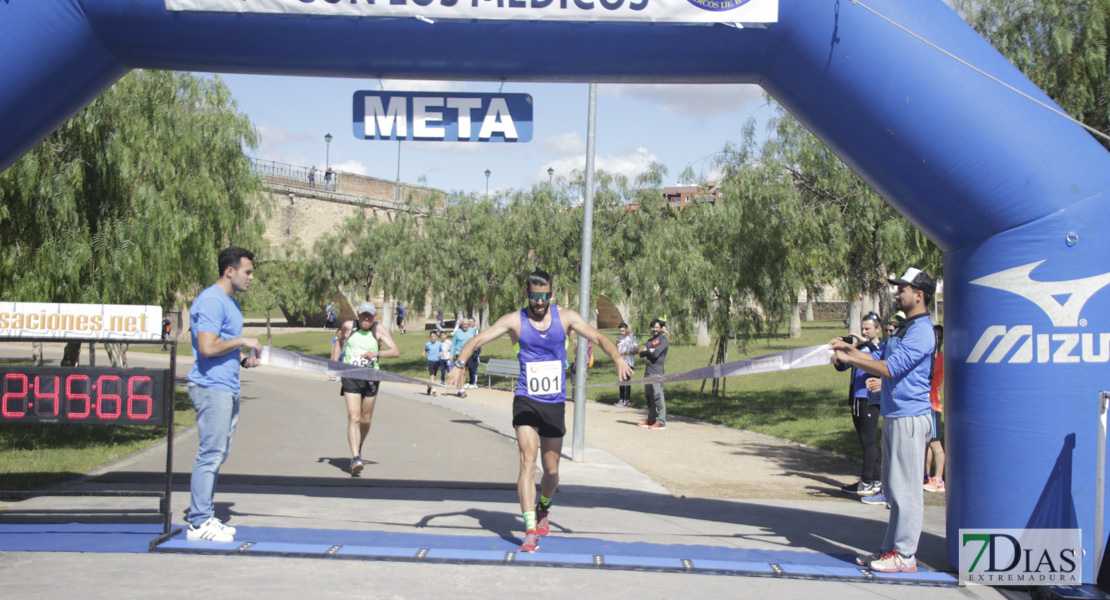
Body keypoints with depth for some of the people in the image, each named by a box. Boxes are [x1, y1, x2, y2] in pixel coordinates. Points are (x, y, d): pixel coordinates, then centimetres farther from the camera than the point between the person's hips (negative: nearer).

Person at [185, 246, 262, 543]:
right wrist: (242, 342, -13)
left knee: (217, 455, 12)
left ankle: (204, 517, 19)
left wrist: (243, 360, 10)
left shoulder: (231, 303, 19)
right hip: (212, 388, -10)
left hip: (228, 388, 10)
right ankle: (199, 523, -3)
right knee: (211, 454, -8)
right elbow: (207, 347, -23)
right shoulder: (211, 302, -14)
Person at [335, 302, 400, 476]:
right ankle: (356, 459, -21)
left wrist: (377, 353, -27)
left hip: (370, 378, 1)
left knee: (366, 420, 11)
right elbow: (340, 341, 24)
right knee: (353, 418, -14)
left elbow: (396, 352, -12)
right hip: (350, 377, -1)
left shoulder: (379, 331, -3)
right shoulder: (348, 326, 2)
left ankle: (359, 448, 39)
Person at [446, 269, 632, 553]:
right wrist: (459, 364, -26)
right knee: (528, 461, -18)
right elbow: (477, 340, -8)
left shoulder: (565, 317, 2)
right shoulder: (514, 321, -3)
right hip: (526, 401, -2)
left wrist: (618, 359, -17)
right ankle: (531, 532, -20)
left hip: (555, 403, 2)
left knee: (551, 470, 10)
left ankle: (543, 510, 42)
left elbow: (598, 337, 1)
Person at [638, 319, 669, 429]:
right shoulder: (650, 341, 21)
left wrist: (647, 351, 1)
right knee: (649, 396, 12)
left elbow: (655, 354, -17)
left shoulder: (663, 340, -5)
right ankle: (651, 420, 19)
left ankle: (661, 422, -12)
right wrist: (649, 351, -7)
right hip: (648, 371, 9)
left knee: (658, 396, -11)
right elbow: (641, 353, 11)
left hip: (657, 372, -9)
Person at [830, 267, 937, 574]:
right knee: (894, 489, 14)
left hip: (910, 419, -10)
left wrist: (848, 358, -15)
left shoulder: (921, 332, -15)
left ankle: (904, 555, -1)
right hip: (894, 416, 10)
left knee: (906, 488, -6)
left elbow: (888, 368, -21)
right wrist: (851, 348, 16)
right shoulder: (905, 328, 18)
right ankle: (891, 549, 20)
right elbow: (883, 361, 24)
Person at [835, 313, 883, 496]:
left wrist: (868, 343, -27)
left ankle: (867, 483, -6)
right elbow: (842, 367, 18)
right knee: (865, 441, 11)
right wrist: (837, 357, -3)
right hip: (856, 399, 7)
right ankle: (877, 480, 18)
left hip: (871, 400, -7)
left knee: (868, 440, -8)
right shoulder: (859, 348, 18)